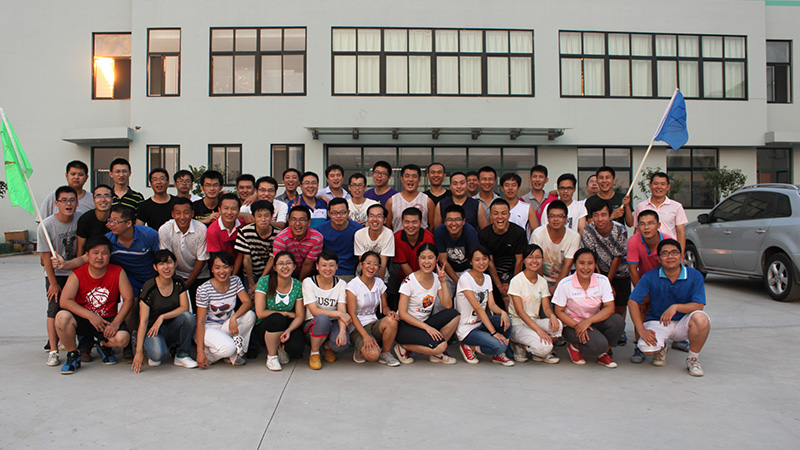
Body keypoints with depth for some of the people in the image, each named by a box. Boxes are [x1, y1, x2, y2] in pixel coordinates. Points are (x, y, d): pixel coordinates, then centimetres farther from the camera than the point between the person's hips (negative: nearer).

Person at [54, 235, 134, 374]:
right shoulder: (78, 274, -7)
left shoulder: (118, 272, -7)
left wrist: (116, 323, -20)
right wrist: (90, 316, -25)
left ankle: (104, 345, 13)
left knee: (122, 338, -29)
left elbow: (129, 299, -9)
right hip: (83, 319, 1)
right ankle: (73, 355, -5)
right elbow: (64, 301, -16)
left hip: (108, 319, 0)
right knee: (62, 317, -31)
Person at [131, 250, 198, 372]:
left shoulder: (178, 283, -2)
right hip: (152, 330, -4)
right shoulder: (149, 287, -15)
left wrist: (162, 317, -23)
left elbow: (184, 307, -10)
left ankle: (181, 355, -10)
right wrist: (139, 351, -21)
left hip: (172, 329, 4)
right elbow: (143, 321, -16)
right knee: (158, 354, -34)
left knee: (188, 316, -27)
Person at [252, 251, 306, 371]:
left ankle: (281, 347, 11)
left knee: (297, 348, -27)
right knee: (277, 318, -37)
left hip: (287, 325, 2)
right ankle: (271, 356, -11)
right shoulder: (264, 281, -13)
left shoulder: (298, 285, -4)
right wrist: (286, 313, -12)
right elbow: (260, 313, -17)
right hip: (263, 326, -2)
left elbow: (300, 316, -4)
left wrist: (289, 330, -24)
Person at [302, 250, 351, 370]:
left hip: (333, 324, 2)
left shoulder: (341, 284, 0)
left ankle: (328, 347, 9)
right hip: (312, 324, -2)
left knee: (342, 343, -32)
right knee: (323, 318, -37)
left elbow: (342, 311, -11)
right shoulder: (308, 282, -6)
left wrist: (342, 332, -30)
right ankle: (314, 353, -11)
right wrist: (338, 313, -22)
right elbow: (315, 311, -15)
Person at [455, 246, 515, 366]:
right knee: (499, 346, -26)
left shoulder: (487, 278, 8)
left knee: (506, 320, -22)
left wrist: (503, 312, -25)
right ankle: (469, 347, -1)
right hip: (467, 329, -7)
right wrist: (493, 332, -26)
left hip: (481, 323, 7)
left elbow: (491, 304, -1)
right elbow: (478, 308, -22)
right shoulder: (465, 278, -17)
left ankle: (499, 354, 0)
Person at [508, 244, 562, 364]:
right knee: (544, 347, -30)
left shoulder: (542, 281, 7)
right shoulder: (517, 281, -11)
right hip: (517, 324, -6)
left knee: (558, 325, -26)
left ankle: (540, 353, -1)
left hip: (534, 321, 6)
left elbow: (546, 307, 2)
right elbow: (519, 311, -17)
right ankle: (519, 345, 0)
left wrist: (552, 316, -23)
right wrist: (538, 329, -27)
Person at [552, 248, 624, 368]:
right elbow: (559, 311, -8)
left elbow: (610, 308, -13)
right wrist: (576, 325, -23)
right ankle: (575, 347, 4)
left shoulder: (602, 280, -6)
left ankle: (602, 354, -2)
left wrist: (588, 321, -26)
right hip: (572, 325, -4)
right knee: (599, 345, -30)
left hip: (595, 322, 4)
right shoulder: (565, 284, -13)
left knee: (618, 320, -26)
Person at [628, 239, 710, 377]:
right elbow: (633, 302, -10)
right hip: (657, 322, 0)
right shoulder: (650, 277, -8)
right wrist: (641, 330, -19)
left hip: (682, 323, 1)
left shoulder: (695, 276, -7)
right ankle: (661, 348, 13)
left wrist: (676, 307, -32)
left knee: (700, 318, -34)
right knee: (647, 347, -31)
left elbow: (699, 306, -14)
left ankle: (693, 359, -5)